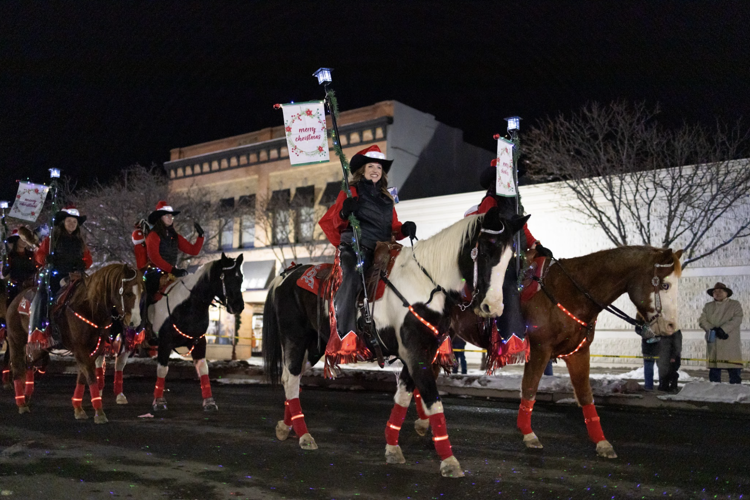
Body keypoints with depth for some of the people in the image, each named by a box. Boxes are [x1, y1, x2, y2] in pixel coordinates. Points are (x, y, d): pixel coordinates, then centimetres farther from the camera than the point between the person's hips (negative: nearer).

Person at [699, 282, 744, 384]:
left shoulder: (735, 305, 9)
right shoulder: (708, 306, 17)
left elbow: (737, 319, -5)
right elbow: (702, 320, 6)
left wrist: (723, 329, -17)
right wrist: (713, 330, -11)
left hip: (731, 344, -3)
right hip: (713, 344, 3)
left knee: (734, 371, -7)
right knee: (714, 368, 4)